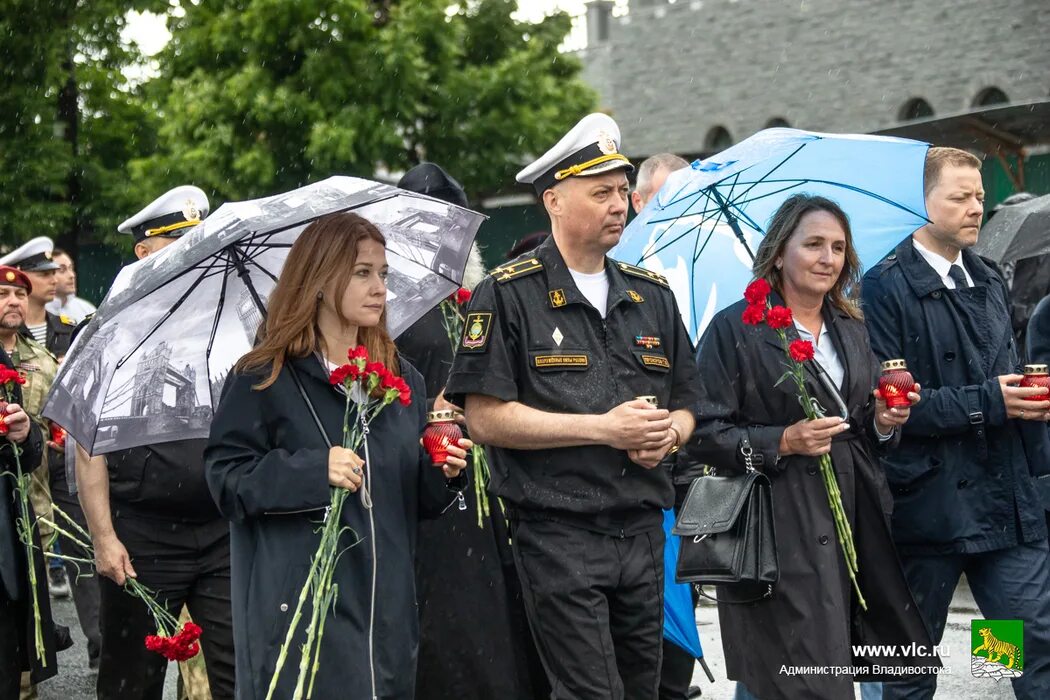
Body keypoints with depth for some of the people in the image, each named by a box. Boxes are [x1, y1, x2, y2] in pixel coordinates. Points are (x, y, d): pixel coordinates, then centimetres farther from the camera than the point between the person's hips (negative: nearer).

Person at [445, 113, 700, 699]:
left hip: (643, 533, 6)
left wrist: (668, 432, -5)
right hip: (558, 534, -6)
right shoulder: (509, 294, -4)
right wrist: (603, 428, -15)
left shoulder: (652, 296, 14)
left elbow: (685, 404, 20)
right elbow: (486, 417, -11)